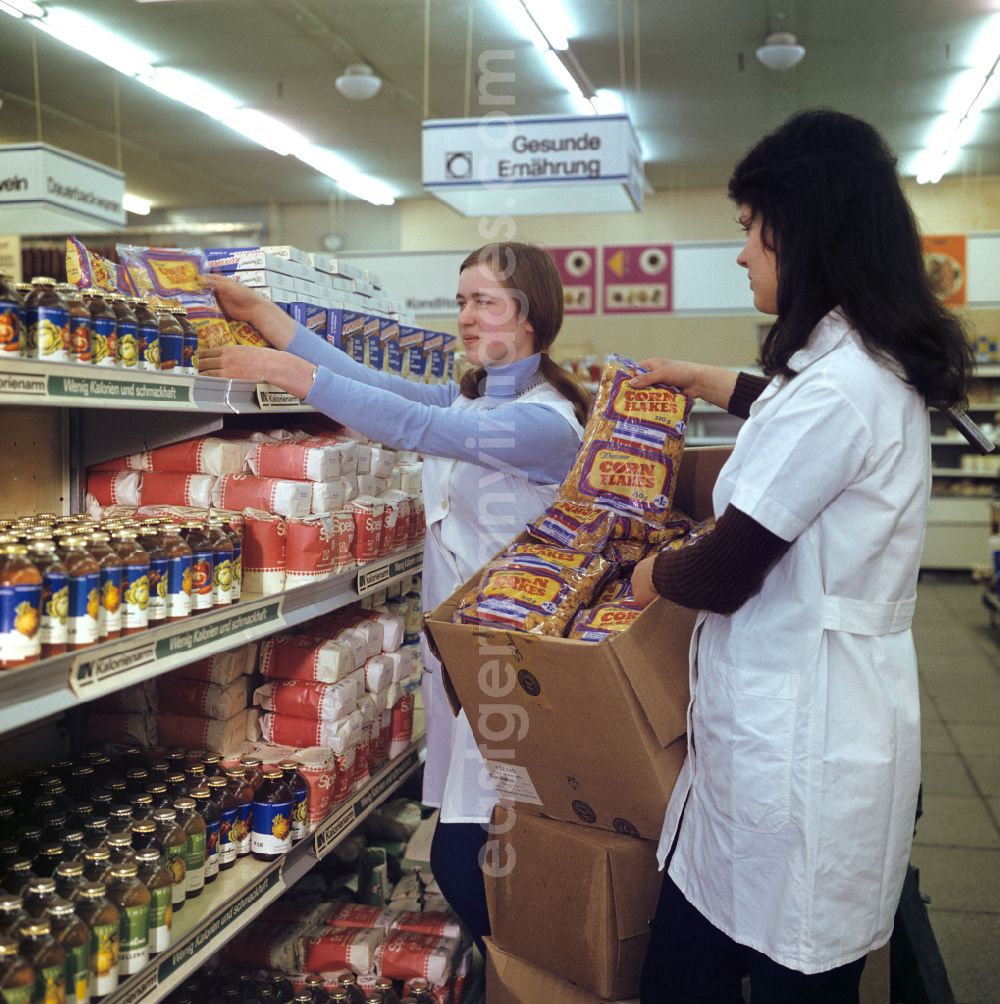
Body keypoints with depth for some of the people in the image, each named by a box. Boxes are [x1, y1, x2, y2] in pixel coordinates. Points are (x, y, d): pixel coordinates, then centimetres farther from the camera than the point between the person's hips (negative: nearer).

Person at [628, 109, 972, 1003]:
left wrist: (651, 575, 2)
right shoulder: (883, 367, 9)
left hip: (795, 737, -9)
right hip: (834, 712, 9)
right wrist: (702, 380, 41)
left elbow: (726, 573, -19)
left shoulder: (834, 386, -23)